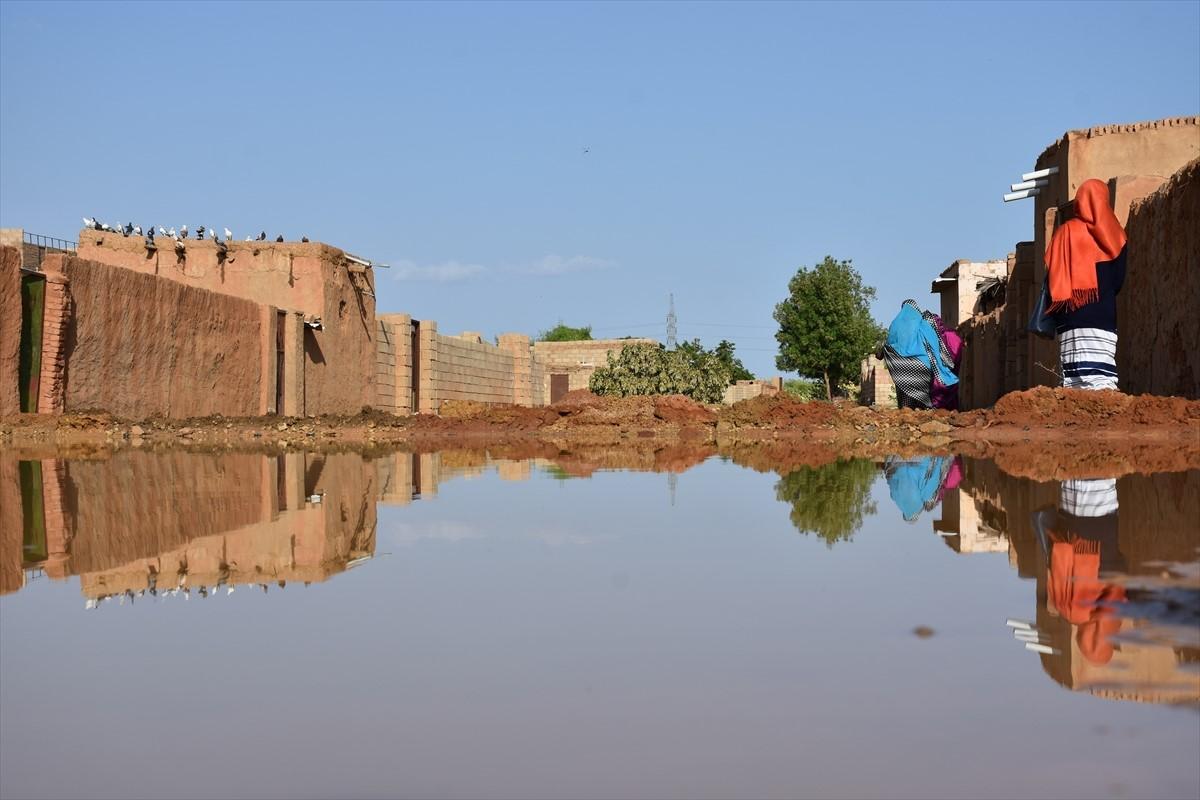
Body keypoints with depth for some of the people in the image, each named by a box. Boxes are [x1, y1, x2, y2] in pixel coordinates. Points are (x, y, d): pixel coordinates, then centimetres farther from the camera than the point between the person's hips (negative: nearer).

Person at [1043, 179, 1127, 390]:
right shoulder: (1112, 234, 6)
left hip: (1068, 318, 1)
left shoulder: (1063, 233, 7)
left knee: (1072, 372, -2)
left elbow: (1051, 279, 4)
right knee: (1101, 378, -8)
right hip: (1102, 315, -1)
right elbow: (1118, 280, 7)